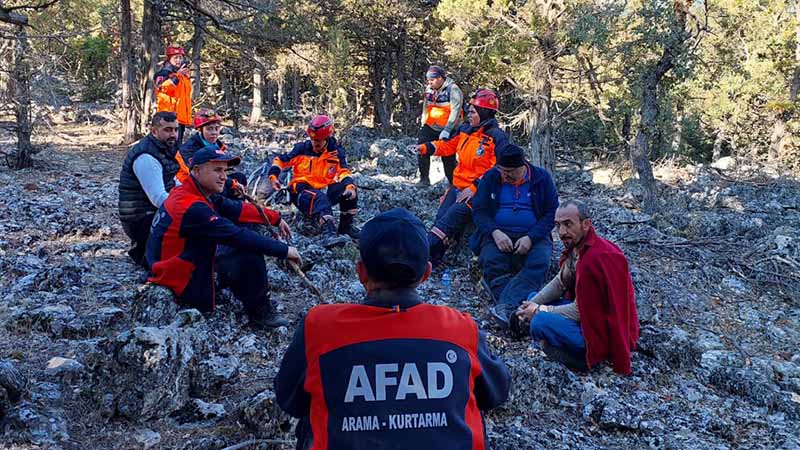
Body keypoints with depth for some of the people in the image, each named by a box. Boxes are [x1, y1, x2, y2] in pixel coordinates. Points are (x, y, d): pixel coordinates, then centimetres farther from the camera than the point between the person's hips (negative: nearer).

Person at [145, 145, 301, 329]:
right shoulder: (191, 207, -27)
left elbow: (237, 209, 7)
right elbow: (237, 236, -28)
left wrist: (276, 218, 8)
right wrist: (284, 250, -22)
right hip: (185, 287, -10)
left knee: (249, 243, 9)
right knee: (251, 256, -19)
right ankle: (259, 312, 3)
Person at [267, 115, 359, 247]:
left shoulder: (336, 152, 2)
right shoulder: (302, 149, -1)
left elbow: (344, 172, -8)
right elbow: (280, 160, 6)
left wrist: (350, 186, -28)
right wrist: (273, 177, -10)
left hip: (324, 189, 3)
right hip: (302, 190, -3)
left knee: (349, 191, -20)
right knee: (319, 198, -37)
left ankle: (346, 225, -3)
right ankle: (328, 233, -57)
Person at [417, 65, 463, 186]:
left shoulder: (453, 90, -14)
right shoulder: (429, 90, 7)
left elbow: (455, 112, -19)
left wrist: (446, 131, -22)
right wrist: (423, 124, 13)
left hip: (448, 130, -6)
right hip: (430, 127, 6)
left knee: (448, 158, -2)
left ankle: (454, 184, 11)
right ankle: (424, 179, 1)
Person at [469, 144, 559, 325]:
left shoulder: (541, 178, 4)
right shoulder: (490, 178, 7)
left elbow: (552, 212, 1)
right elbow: (479, 211, 3)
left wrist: (531, 237, -15)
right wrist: (495, 232, -17)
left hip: (533, 236, -1)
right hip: (498, 234, 1)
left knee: (538, 263, -33)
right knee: (491, 263, -32)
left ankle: (506, 306, -51)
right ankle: (514, 308, -43)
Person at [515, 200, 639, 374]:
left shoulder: (599, 258, -27)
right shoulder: (576, 246, 1)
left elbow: (580, 311, -23)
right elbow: (559, 283, 10)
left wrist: (540, 311, -14)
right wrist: (532, 305, -5)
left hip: (608, 334, -10)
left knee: (540, 323, -28)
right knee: (534, 297, 12)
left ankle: (585, 358, -5)